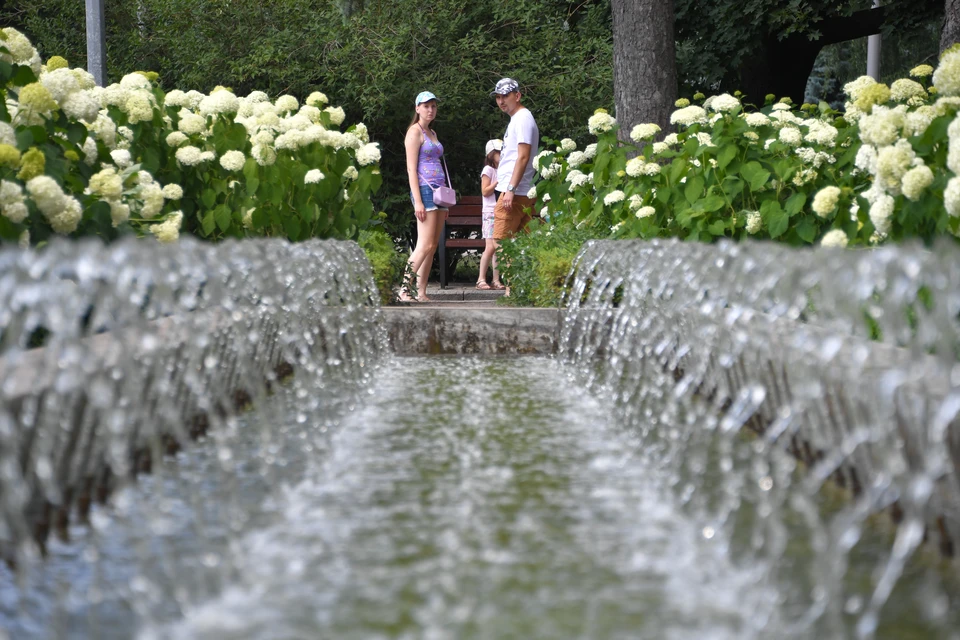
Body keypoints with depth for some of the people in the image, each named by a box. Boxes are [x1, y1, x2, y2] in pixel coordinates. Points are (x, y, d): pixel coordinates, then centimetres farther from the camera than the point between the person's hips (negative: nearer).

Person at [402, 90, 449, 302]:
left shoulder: (432, 133, 20)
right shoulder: (415, 132, -5)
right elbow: (411, 169, -11)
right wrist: (418, 201, -18)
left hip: (438, 190, 8)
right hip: (424, 189, -8)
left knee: (433, 246, 2)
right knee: (425, 245, -16)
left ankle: (422, 292, 1)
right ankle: (404, 289, -16)